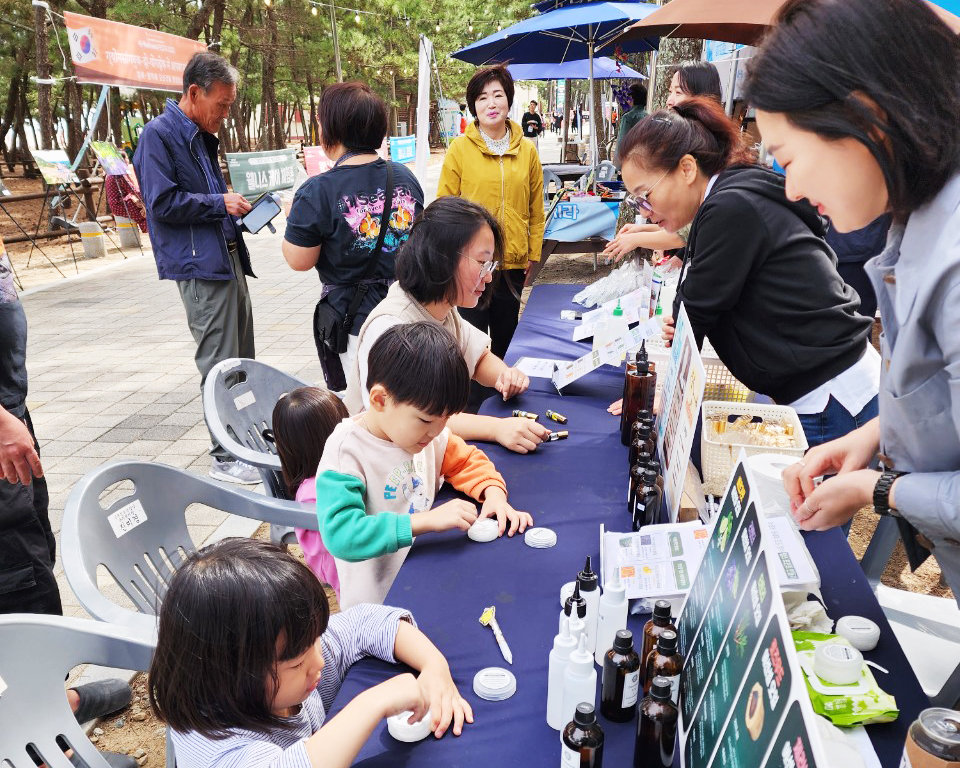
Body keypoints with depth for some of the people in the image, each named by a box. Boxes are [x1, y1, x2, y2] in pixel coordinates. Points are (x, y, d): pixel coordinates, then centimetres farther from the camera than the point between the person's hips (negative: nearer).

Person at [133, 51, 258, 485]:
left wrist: (238, 205, 11)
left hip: (227, 258, 9)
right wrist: (220, 203, -11)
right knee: (219, 365, -7)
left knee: (242, 359, 13)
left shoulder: (202, 136, 19)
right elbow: (163, 203, -15)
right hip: (200, 267, -9)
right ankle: (225, 457, 3)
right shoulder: (158, 135, -8)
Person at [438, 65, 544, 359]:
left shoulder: (527, 150, 5)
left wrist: (533, 253, 6)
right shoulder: (459, 148, -4)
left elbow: (535, 210, 10)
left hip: (513, 263, 3)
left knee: (506, 337, 16)